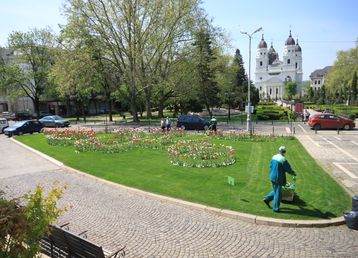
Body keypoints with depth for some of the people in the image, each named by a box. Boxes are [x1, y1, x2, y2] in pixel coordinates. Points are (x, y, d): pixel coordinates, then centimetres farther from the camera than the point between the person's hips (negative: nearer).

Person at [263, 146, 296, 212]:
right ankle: (275, 208, 14)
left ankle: (267, 199, 18)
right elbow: (288, 169, -9)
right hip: (278, 179, -7)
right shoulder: (283, 160, -20)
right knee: (278, 193, 5)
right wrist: (293, 173, 11)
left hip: (272, 177, 7)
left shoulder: (274, 157, 3)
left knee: (275, 191, 24)